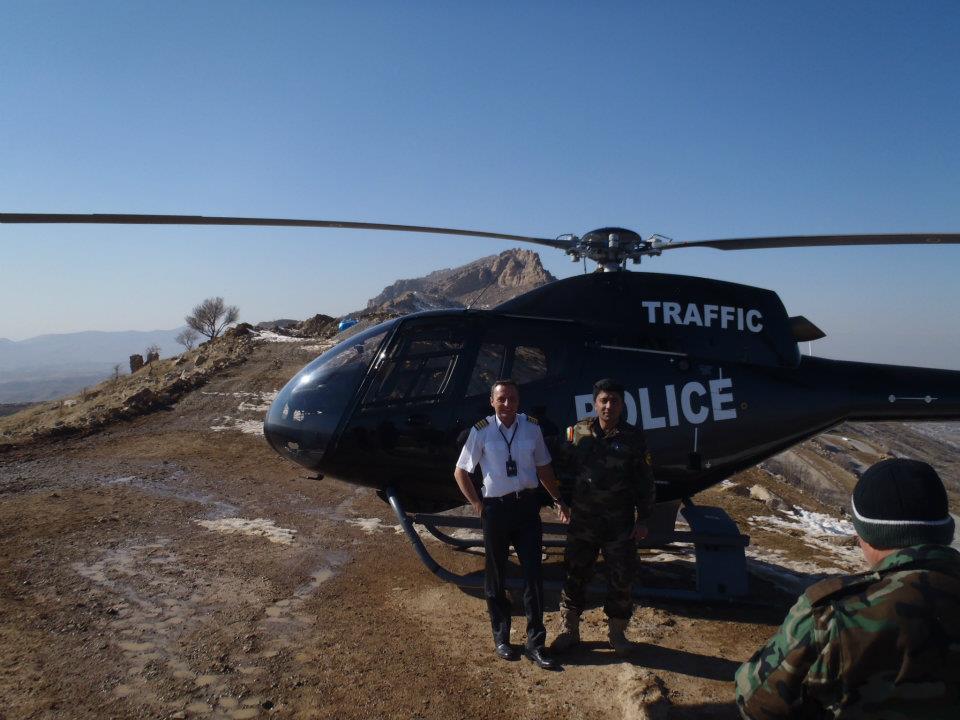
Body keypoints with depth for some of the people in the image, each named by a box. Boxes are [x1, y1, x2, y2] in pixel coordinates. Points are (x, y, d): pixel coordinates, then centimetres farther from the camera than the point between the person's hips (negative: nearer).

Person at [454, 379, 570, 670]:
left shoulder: (531, 427, -1)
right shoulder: (481, 431, -8)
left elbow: (543, 467, 10)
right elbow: (461, 472, 0)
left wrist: (558, 500, 7)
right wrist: (478, 504, -4)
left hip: (527, 505, 2)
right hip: (496, 508, -1)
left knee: (534, 574, 3)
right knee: (496, 576, 12)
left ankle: (536, 643, 17)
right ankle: (501, 638, 30)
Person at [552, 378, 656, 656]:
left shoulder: (633, 437, -5)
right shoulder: (578, 432, -2)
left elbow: (645, 483, -1)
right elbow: (565, 468, 8)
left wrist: (642, 519, -3)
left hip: (620, 523, -1)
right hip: (582, 520, 1)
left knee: (621, 579, 10)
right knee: (574, 576, 10)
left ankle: (616, 632, 30)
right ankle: (569, 630, 26)